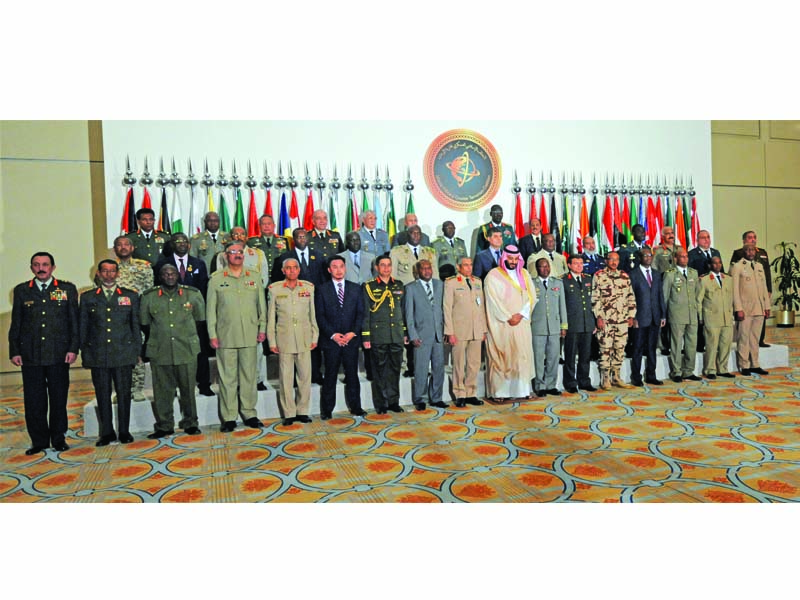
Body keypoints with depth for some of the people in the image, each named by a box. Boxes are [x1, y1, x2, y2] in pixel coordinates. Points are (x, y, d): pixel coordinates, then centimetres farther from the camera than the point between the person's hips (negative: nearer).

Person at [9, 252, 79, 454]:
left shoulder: (67, 289, 7)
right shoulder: (21, 291, 10)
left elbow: (74, 321, 4)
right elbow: (16, 323, 10)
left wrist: (73, 348, -4)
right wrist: (14, 351, 3)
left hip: (58, 354, -1)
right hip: (31, 354, 1)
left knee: (59, 399, 5)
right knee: (34, 400, 4)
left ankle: (58, 438, 18)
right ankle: (39, 440, 16)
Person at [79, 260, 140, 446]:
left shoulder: (130, 296, 8)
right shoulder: (87, 297, 10)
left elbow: (136, 325, 8)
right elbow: (83, 327, 11)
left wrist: (137, 351, 4)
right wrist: (84, 353, 6)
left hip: (124, 353, -1)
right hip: (98, 355, 1)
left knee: (124, 393, 3)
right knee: (102, 394, 6)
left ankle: (124, 431, 14)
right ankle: (107, 432, 17)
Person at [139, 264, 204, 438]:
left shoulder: (192, 294, 4)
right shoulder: (149, 297, 4)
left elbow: (199, 318, 14)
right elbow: (145, 323, 13)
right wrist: (158, 338, 12)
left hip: (187, 350, 0)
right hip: (160, 352, 0)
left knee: (188, 388, 6)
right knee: (162, 391, 5)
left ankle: (190, 423, 19)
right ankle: (164, 426, 17)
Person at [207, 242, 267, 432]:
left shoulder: (255, 277, 10)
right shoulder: (216, 279, 4)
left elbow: (262, 305, 12)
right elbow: (211, 309, 4)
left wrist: (262, 329, 5)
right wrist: (212, 334, -1)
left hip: (250, 336, 2)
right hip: (225, 337, -2)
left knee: (249, 376, 7)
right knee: (227, 377, 2)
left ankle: (249, 414, 17)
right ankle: (229, 418, 11)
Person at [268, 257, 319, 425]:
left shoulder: (309, 287, 8)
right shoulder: (274, 289, 3)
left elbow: (313, 314, 11)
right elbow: (271, 317, 5)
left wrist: (315, 337, 8)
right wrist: (272, 341, 1)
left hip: (304, 339, 2)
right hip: (284, 339, -1)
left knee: (305, 376, 4)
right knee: (286, 377, 2)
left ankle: (302, 411, 17)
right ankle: (289, 413, 13)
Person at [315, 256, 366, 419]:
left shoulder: (356, 288, 10)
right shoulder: (322, 290, 4)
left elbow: (360, 313, 6)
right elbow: (320, 316, -1)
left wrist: (353, 332, -7)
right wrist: (332, 334, -11)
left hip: (351, 339, 2)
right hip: (330, 340, -2)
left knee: (352, 374, 8)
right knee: (330, 376, 3)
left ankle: (355, 407, 18)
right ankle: (327, 410, 12)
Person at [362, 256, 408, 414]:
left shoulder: (399, 286, 12)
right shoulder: (369, 287, 1)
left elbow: (403, 310, 16)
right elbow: (365, 313, 0)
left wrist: (405, 332, 13)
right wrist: (366, 337, -4)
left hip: (397, 335, 3)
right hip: (378, 335, -3)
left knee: (395, 369, 9)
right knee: (380, 370, 3)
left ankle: (393, 401, 20)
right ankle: (381, 404, 13)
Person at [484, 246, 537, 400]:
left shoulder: (524, 274, 12)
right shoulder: (493, 275, -3)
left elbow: (531, 296, 6)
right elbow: (494, 300, -9)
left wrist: (521, 314, -8)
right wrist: (508, 317, -12)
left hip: (521, 322, 4)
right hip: (501, 324, -4)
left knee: (522, 356, 3)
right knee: (500, 357, -1)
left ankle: (522, 390, 9)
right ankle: (499, 391, 3)